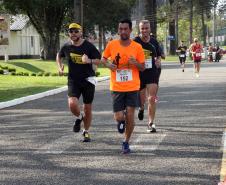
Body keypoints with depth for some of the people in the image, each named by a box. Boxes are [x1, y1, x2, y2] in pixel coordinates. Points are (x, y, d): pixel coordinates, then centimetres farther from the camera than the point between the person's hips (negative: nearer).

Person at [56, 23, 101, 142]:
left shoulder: (88, 46, -7)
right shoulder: (66, 47, 1)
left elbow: (99, 60, -5)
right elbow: (59, 56, 22)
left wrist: (89, 61, -24)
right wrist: (60, 67, 5)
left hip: (88, 80, -1)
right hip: (73, 80, 1)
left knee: (87, 109, 6)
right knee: (72, 104, -21)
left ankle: (86, 132, 27)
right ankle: (79, 117, 13)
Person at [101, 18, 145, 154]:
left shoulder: (137, 47, -3)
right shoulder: (111, 45, -2)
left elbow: (143, 67, 3)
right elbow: (104, 58, 14)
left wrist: (135, 63, -18)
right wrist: (109, 64, -8)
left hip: (133, 87, 0)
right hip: (117, 87, 0)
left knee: (130, 116, -1)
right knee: (119, 117, -5)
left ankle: (126, 143, 18)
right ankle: (121, 121, 33)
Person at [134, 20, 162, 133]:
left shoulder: (154, 42, 5)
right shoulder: (135, 42, -5)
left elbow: (159, 55, 19)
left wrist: (158, 61, -2)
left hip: (152, 72, 1)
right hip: (139, 73, -1)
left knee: (152, 99, -10)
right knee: (141, 99, 10)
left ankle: (151, 123, -3)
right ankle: (141, 108, 48)